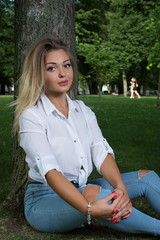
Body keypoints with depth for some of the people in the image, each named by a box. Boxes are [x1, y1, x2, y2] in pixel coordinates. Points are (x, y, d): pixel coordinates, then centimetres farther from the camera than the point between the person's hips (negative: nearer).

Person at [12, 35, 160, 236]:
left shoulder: (83, 111, 8)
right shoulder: (31, 117, -13)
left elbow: (102, 153, -4)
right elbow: (50, 171, -25)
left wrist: (121, 187, -25)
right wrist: (89, 209, -38)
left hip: (78, 190, 7)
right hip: (44, 200, -7)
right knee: (92, 192, -35)